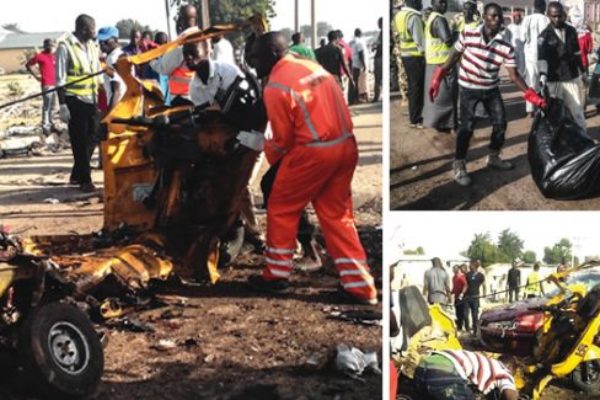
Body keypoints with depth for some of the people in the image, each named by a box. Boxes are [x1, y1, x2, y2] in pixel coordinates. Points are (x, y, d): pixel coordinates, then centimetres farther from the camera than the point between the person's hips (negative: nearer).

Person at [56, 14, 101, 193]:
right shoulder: (66, 46, -9)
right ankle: (85, 179, 8)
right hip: (75, 100, -7)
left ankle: (77, 175, 25)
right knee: (80, 141, 0)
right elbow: (60, 79, -10)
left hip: (91, 99, 7)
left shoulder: (92, 46, 12)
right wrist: (62, 105, -14)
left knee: (91, 139, 10)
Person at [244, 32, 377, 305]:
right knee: (337, 215, 14)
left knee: (281, 209, 12)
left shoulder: (276, 86, -10)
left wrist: (269, 152, 16)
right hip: (345, 146, 7)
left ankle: (277, 275, 21)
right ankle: (360, 285, 13)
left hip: (312, 152, -7)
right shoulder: (313, 66, 13)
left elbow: (283, 139, -7)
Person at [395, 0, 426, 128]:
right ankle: (415, 119, 1)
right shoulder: (413, 17, -19)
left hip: (405, 54, 9)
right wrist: (425, 52, -9)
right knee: (417, 87, -2)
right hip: (416, 56, -9)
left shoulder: (399, 15, 9)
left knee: (412, 86, 16)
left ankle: (413, 116, 22)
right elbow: (419, 39, -18)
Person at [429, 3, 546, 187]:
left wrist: (531, 95, -24)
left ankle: (493, 157, 32)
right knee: (467, 126, -12)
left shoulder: (506, 46, -15)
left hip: (491, 89, 3)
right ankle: (459, 166, 0)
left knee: (500, 123, 7)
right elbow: (455, 56, -3)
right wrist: (438, 77, -4)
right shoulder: (468, 35, -17)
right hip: (469, 88, -3)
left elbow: (514, 75, -13)